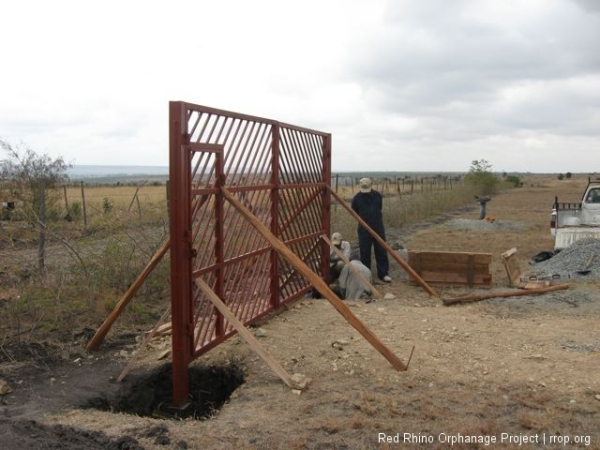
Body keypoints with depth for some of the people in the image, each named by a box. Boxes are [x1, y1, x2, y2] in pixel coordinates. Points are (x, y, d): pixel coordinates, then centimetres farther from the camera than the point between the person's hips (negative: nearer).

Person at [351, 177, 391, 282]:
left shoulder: (378, 196, -1)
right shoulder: (356, 198, -7)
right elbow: (355, 213, 7)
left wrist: (375, 218, 11)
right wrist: (365, 219, 9)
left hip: (378, 228, 2)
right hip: (364, 229, -1)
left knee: (381, 251, 4)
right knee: (364, 252, 4)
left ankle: (383, 273, 13)